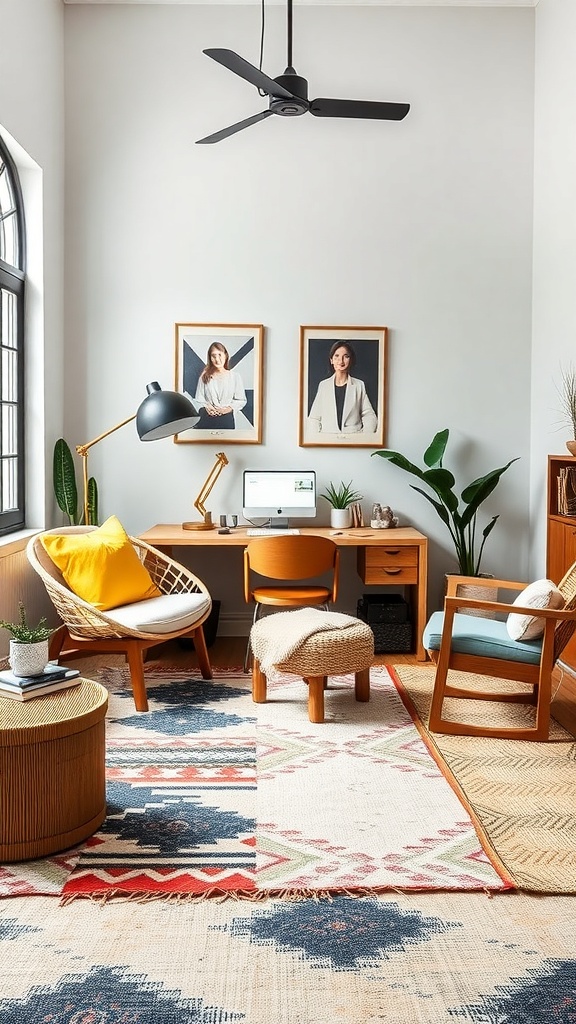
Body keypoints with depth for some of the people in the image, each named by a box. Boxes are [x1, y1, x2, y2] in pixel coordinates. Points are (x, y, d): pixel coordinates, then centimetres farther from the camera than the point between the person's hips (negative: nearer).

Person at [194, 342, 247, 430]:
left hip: (226, 420, -1)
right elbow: (198, 400, 9)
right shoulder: (204, 377, 9)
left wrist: (230, 408, -10)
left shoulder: (235, 376, 6)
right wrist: (206, 407, -11)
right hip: (206, 419, 1)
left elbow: (241, 400, 7)